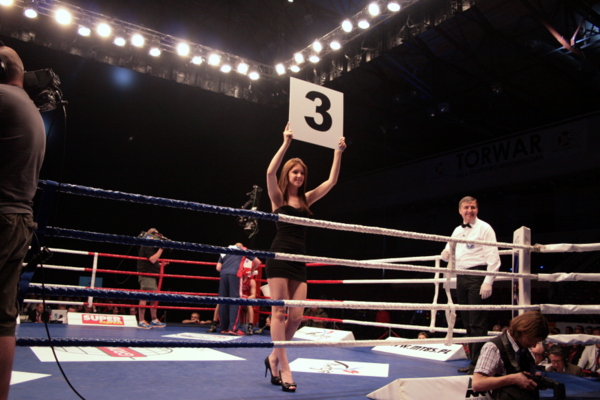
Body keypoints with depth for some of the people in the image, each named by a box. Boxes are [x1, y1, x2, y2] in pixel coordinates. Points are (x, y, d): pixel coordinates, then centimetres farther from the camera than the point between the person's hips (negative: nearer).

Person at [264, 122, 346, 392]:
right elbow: (270, 172, -17)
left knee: (296, 315, 1)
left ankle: (273, 358, 19)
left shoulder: (306, 199, 15)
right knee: (279, 311, -6)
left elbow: (331, 181, 14)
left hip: (299, 260, 5)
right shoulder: (278, 197, 3)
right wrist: (286, 143, -18)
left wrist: (338, 153, 9)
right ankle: (284, 368, -3)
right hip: (279, 256, -5)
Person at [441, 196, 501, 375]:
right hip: (461, 278, 7)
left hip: (477, 276, -7)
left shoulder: (484, 228, -3)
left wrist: (488, 282, -19)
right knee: (467, 322, 11)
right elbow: (448, 255, 25)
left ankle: (478, 363, -3)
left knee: (477, 323, -8)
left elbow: (493, 257, -10)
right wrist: (446, 254, 0)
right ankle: (473, 360, 18)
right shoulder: (457, 231, 17)